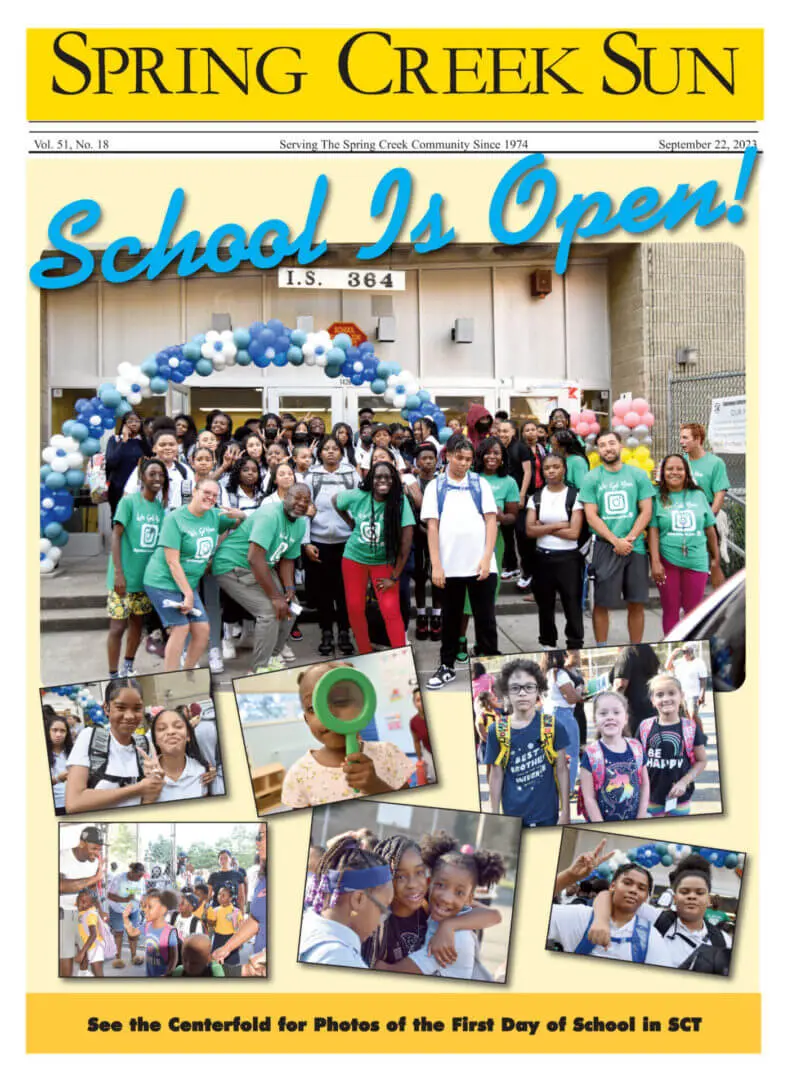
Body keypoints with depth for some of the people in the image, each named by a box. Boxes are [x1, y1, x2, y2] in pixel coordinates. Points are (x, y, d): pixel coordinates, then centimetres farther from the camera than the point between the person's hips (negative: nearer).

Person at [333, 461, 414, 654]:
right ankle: (365, 653, 24)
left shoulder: (400, 501, -18)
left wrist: (395, 576, -16)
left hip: (384, 561, -2)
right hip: (354, 558, 2)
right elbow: (335, 500, 11)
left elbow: (406, 541, -19)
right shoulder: (358, 496, -11)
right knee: (354, 608, 5)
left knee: (391, 610, -12)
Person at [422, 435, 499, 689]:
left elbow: (491, 522, 1)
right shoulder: (435, 487, 3)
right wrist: (436, 565, -8)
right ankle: (447, 666, 24)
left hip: (481, 564, 0)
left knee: (485, 618, 8)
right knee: (450, 619, 12)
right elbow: (432, 527, -1)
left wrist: (487, 558, -8)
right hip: (450, 566, 0)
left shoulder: (480, 484, 5)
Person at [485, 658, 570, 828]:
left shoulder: (552, 726, -5)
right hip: (513, 816, 1)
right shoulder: (496, 730, -4)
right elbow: (496, 775, 2)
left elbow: (562, 769, 0)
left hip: (548, 815, 0)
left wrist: (565, 811, -1)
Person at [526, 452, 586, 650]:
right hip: (542, 557, 3)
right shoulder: (536, 497, 5)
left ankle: (575, 647, 7)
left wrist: (543, 527, -9)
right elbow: (530, 530, -5)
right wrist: (557, 525, -13)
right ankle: (548, 644, 27)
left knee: (573, 604, -2)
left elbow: (574, 532, -13)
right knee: (545, 605, 12)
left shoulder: (574, 495, -4)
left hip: (568, 558, -3)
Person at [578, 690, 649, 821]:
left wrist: (641, 816, 0)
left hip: (632, 826, 4)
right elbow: (589, 797, -12)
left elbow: (644, 784, 8)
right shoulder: (591, 754, -13)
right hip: (601, 829, -4)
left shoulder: (636, 748, -1)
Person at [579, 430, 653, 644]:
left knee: (637, 603, 6)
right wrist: (615, 541, -13)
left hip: (635, 547, 1)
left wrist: (629, 539, -11)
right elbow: (591, 516, -4)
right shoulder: (591, 478, 1)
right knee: (602, 603, 3)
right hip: (605, 547, -1)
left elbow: (646, 511, 1)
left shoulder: (638, 475, 4)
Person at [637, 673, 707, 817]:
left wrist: (684, 782, -12)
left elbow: (701, 760, -1)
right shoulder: (645, 727, -5)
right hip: (651, 797, 0)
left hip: (679, 796, 0)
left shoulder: (690, 728, -7)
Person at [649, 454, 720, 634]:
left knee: (692, 610, 9)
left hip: (696, 561, 2)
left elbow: (710, 529, 12)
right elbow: (653, 531, -6)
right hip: (667, 561, -2)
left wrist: (716, 557, 15)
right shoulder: (658, 498, 0)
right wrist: (655, 562, -13)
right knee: (670, 610, 7)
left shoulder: (698, 496, 7)